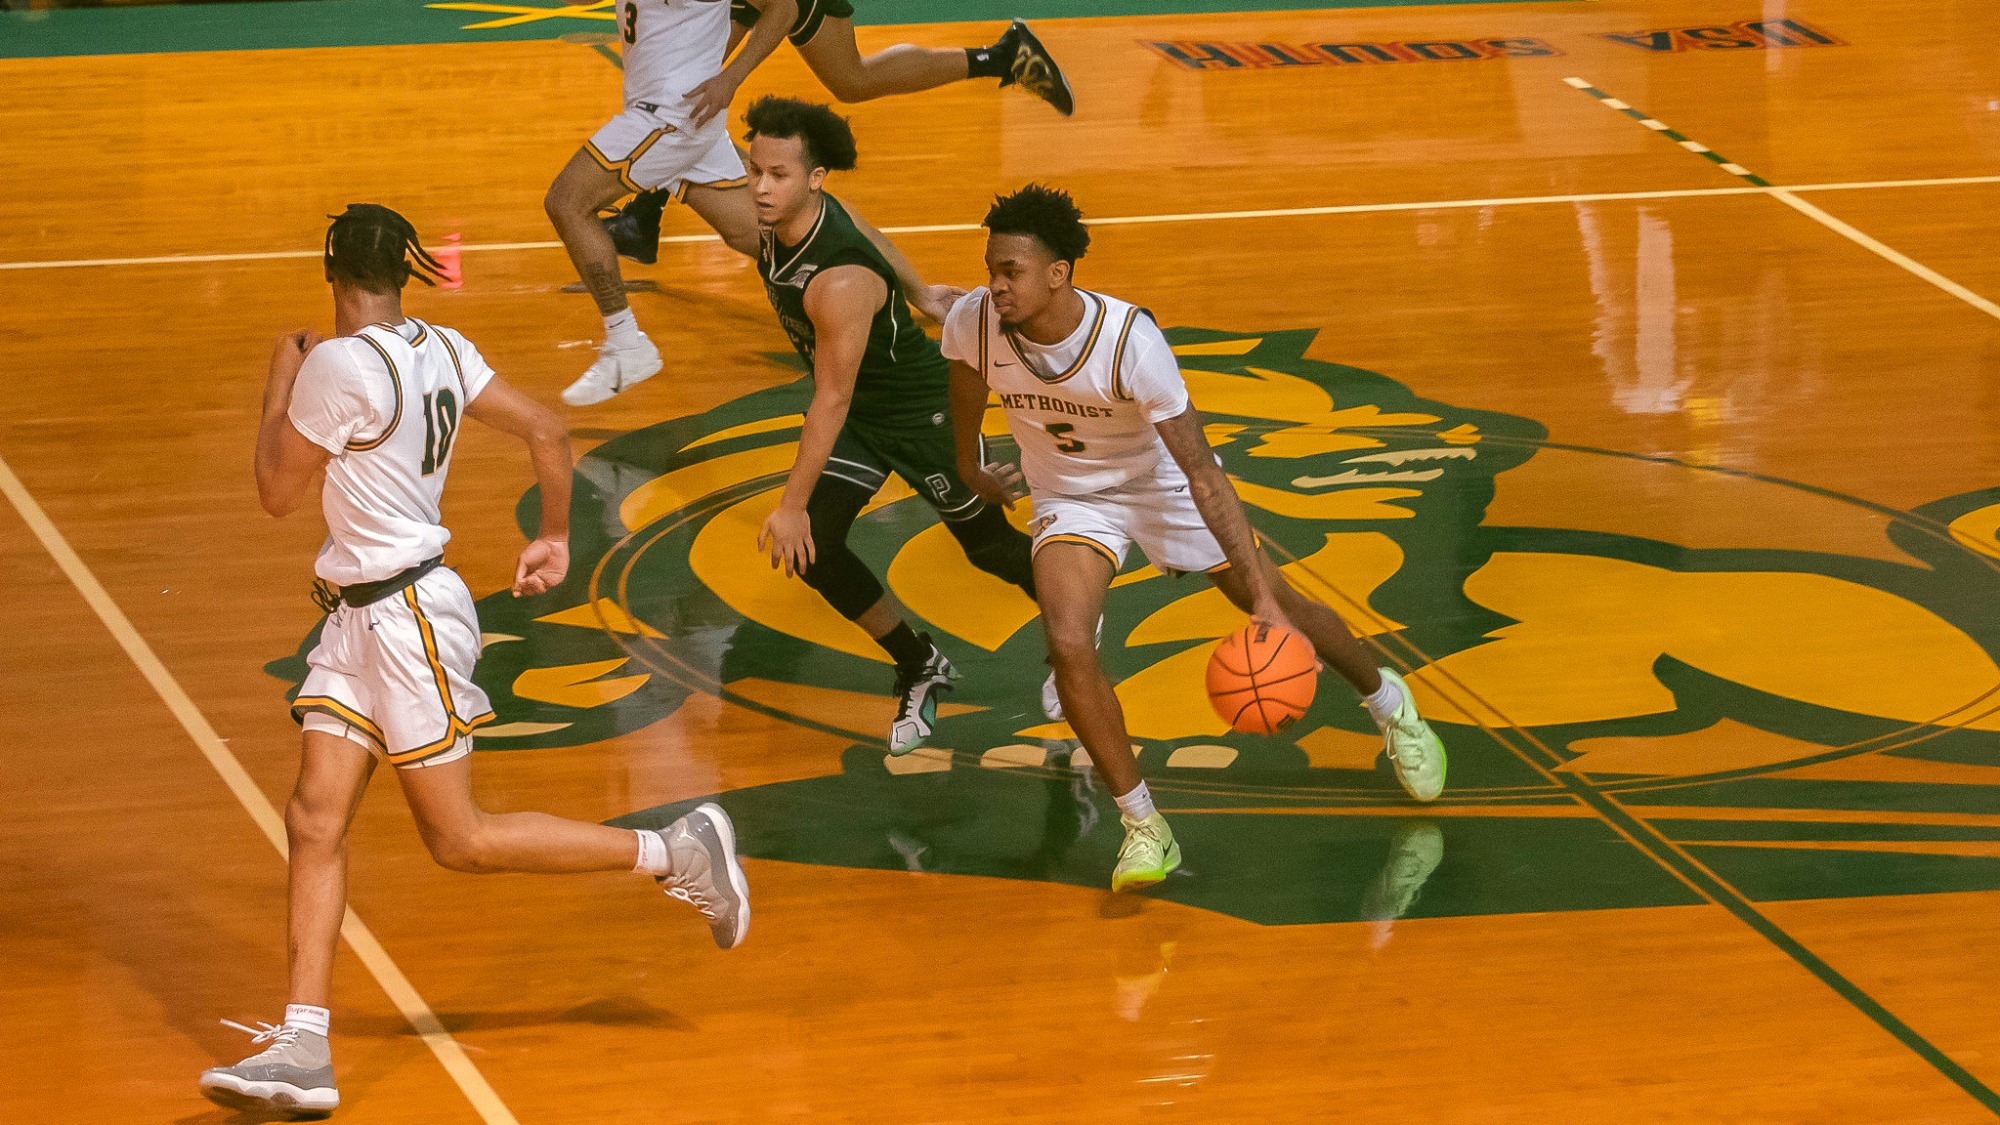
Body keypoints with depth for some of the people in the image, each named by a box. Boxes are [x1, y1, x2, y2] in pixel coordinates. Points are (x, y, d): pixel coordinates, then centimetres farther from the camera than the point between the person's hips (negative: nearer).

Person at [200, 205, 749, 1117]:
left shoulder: (339, 365, -21)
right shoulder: (441, 350, 4)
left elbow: (277, 491, -11)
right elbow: (546, 432, 10)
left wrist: (279, 387, 2)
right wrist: (557, 540, 23)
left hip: (409, 615, -9)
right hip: (360, 618, 9)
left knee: (459, 841, 1)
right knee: (315, 820, 3)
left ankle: (678, 852, 9)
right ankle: (302, 1051, -1)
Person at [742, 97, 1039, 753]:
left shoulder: (839, 283, -40)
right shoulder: (780, 217, -15)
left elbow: (832, 400, -33)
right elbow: (870, 237, 7)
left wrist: (794, 504, -28)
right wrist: (918, 292, 25)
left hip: (919, 412, -7)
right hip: (857, 411, 7)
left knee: (987, 544, 13)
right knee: (815, 551, -6)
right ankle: (921, 672, 13)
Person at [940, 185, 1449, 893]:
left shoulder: (1130, 338, -36)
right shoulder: (973, 323, -27)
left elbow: (1202, 473, -33)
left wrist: (1264, 596, -36)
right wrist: (969, 466, 19)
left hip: (1162, 483, -2)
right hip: (1070, 501, 2)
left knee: (1280, 608, 12)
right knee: (1069, 647, -23)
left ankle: (1392, 705, 44)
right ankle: (1143, 827, -9)